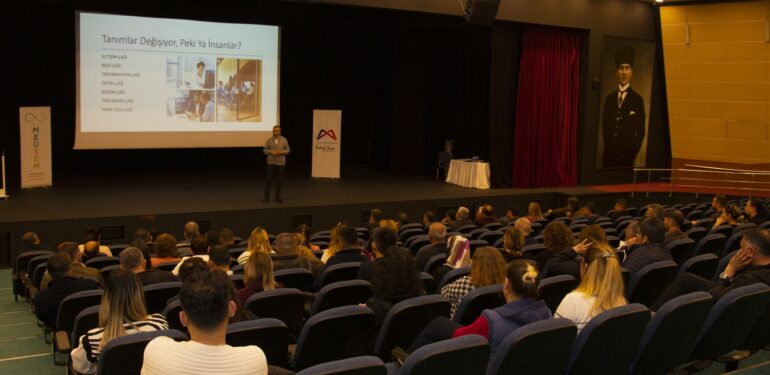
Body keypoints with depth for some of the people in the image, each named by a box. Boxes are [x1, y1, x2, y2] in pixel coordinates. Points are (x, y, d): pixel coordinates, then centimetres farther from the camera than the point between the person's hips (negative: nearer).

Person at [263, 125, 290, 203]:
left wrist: (281, 152, -14)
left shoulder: (284, 140, 0)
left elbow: (288, 150, 4)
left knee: (278, 180, 6)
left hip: (281, 162, 0)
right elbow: (265, 150, 4)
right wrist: (271, 152, -15)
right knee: (268, 179, -3)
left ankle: (278, 197, 15)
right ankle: (266, 197, 4)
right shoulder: (269, 140, 0)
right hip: (271, 162, 0)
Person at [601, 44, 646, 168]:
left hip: (627, 154, -3)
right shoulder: (609, 98, 12)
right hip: (609, 154, 3)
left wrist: (631, 152, -8)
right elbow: (605, 127, 11)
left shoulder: (637, 100, 1)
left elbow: (641, 131, -1)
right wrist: (609, 148, 0)